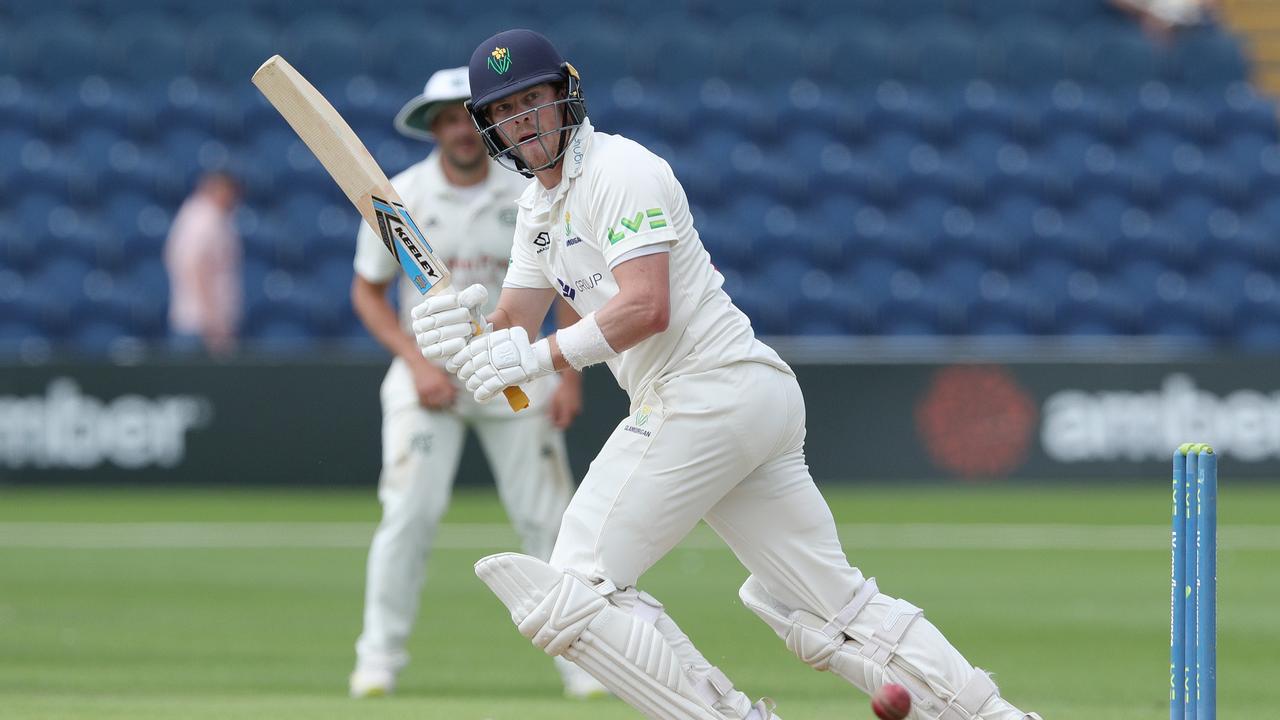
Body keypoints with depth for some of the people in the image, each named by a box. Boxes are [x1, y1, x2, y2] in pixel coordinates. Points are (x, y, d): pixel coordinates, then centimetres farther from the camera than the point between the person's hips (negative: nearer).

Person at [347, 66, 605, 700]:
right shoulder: (401, 197, -5)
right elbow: (367, 291, 2)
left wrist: (570, 375, -3)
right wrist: (417, 362, -11)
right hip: (428, 371, -1)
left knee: (546, 517, -2)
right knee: (410, 513, -14)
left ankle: (578, 660, 7)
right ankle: (378, 659, -4)